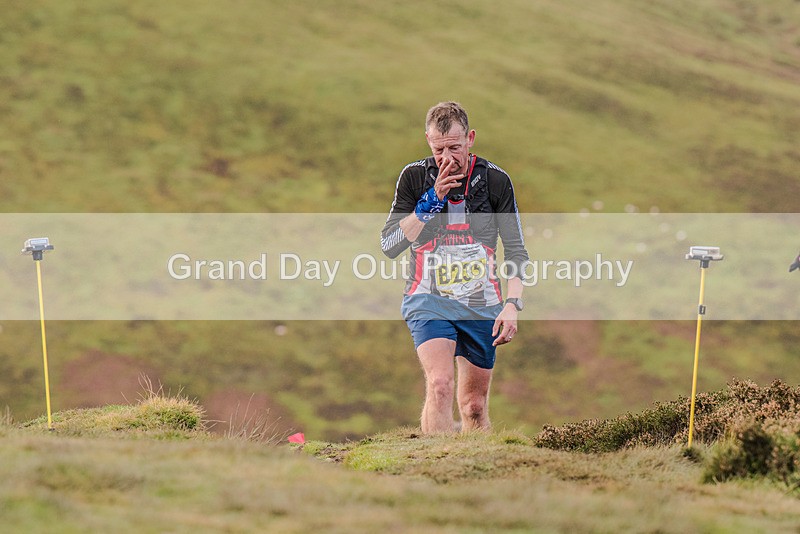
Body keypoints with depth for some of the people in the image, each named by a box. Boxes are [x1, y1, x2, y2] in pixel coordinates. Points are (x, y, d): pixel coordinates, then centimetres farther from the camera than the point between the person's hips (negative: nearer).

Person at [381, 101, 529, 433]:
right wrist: (433, 199, -15)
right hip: (428, 300, -2)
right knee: (440, 384, -25)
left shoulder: (495, 180, -2)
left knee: (474, 405, 9)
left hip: (481, 304, 2)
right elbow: (389, 244, -7)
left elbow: (516, 250, 4)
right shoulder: (414, 177, -3)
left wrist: (513, 304, -7)